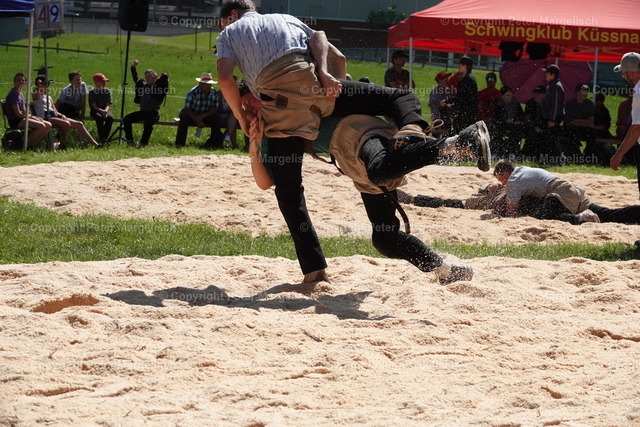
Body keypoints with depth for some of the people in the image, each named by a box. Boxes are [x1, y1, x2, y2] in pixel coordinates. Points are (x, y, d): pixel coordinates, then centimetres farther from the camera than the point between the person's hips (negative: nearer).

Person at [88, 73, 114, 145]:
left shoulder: (107, 91, 10)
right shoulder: (92, 92, 1)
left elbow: (108, 105, 1)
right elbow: (94, 106, -8)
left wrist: (105, 111, -21)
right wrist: (101, 111, -26)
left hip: (105, 110, 3)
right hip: (95, 111, -3)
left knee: (110, 117, -32)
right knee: (99, 117, -37)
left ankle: (105, 137, -27)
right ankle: (101, 138, -33)